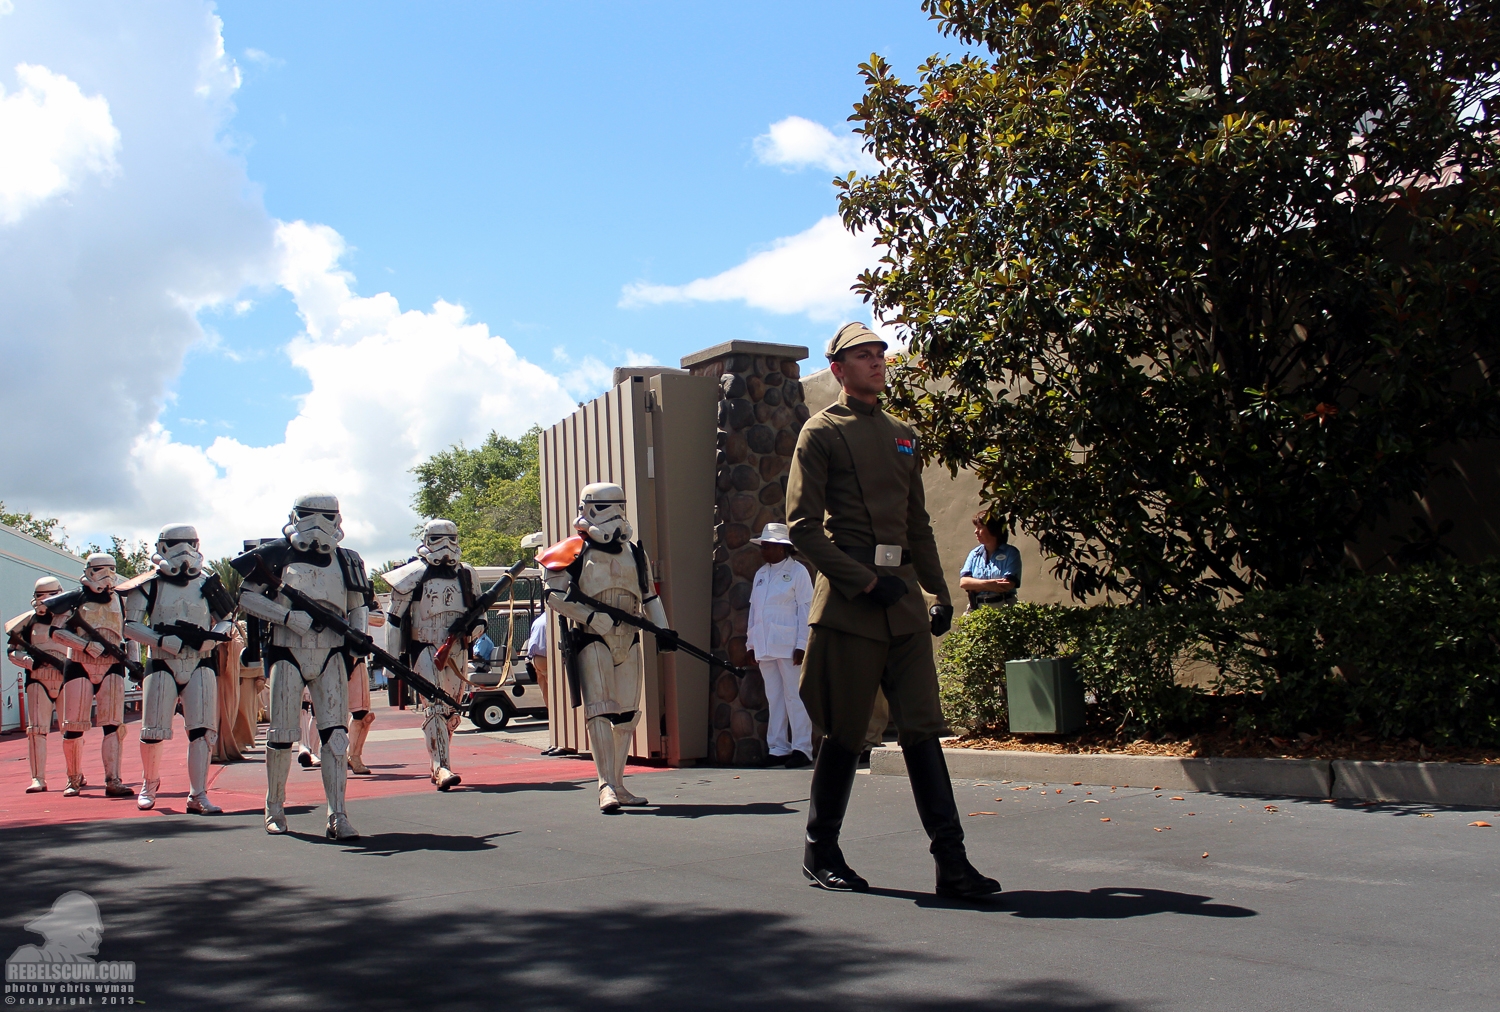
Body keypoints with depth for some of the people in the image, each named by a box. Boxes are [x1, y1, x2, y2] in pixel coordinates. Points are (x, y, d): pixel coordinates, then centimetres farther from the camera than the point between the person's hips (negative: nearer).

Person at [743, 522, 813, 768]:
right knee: (774, 698, 7)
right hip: (764, 647, 6)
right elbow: (753, 610, 17)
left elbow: (806, 609, -6)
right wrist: (750, 644, 12)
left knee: (794, 697, -4)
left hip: (788, 646, -6)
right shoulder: (760, 574, 16)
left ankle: (802, 749, -1)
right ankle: (778, 749, 11)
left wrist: (802, 644, -13)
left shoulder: (797, 571, -2)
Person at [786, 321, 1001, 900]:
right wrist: (866, 581, -14)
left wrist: (940, 593, 14)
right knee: (846, 733, 2)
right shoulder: (821, 433, -1)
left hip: (904, 598, 6)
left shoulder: (903, 436, 19)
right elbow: (803, 527, -8)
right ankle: (820, 854, 19)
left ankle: (952, 862, 0)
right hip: (849, 600, -5)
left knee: (922, 727, 1)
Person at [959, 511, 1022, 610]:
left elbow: (1008, 585, -9)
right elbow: (963, 582, 4)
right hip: (977, 609, 3)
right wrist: (989, 584, -12)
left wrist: (976, 585, -3)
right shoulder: (974, 554, 16)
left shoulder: (1010, 553, 3)